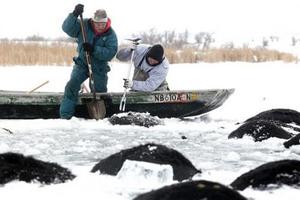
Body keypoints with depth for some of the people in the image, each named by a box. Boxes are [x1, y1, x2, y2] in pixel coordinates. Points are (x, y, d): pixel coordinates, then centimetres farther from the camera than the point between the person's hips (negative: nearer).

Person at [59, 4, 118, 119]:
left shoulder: (110, 34, -13)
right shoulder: (84, 26, -11)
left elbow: (111, 52, -22)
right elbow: (67, 28, -21)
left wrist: (93, 49, -33)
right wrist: (74, 15, -37)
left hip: (99, 67, 0)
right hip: (82, 64, 0)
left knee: (101, 91, 9)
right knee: (71, 86, -16)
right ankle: (65, 116, -16)